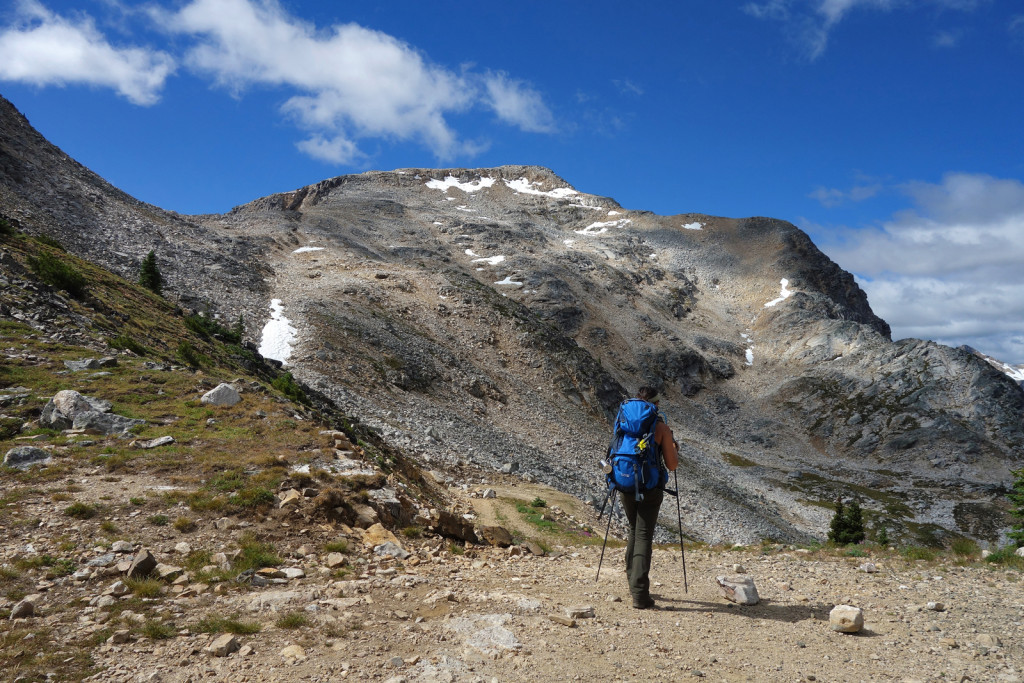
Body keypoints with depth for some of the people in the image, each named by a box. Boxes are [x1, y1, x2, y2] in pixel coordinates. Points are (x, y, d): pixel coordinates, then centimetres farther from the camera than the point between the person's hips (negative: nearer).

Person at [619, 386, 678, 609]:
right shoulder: (662, 428, -7)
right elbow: (672, 465, -5)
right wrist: (674, 448, 14)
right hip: (650, 489, -4)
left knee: (634, 531, 23)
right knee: (644, 535, -3)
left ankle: (633, 580, 29)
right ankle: (639, 594, -9)